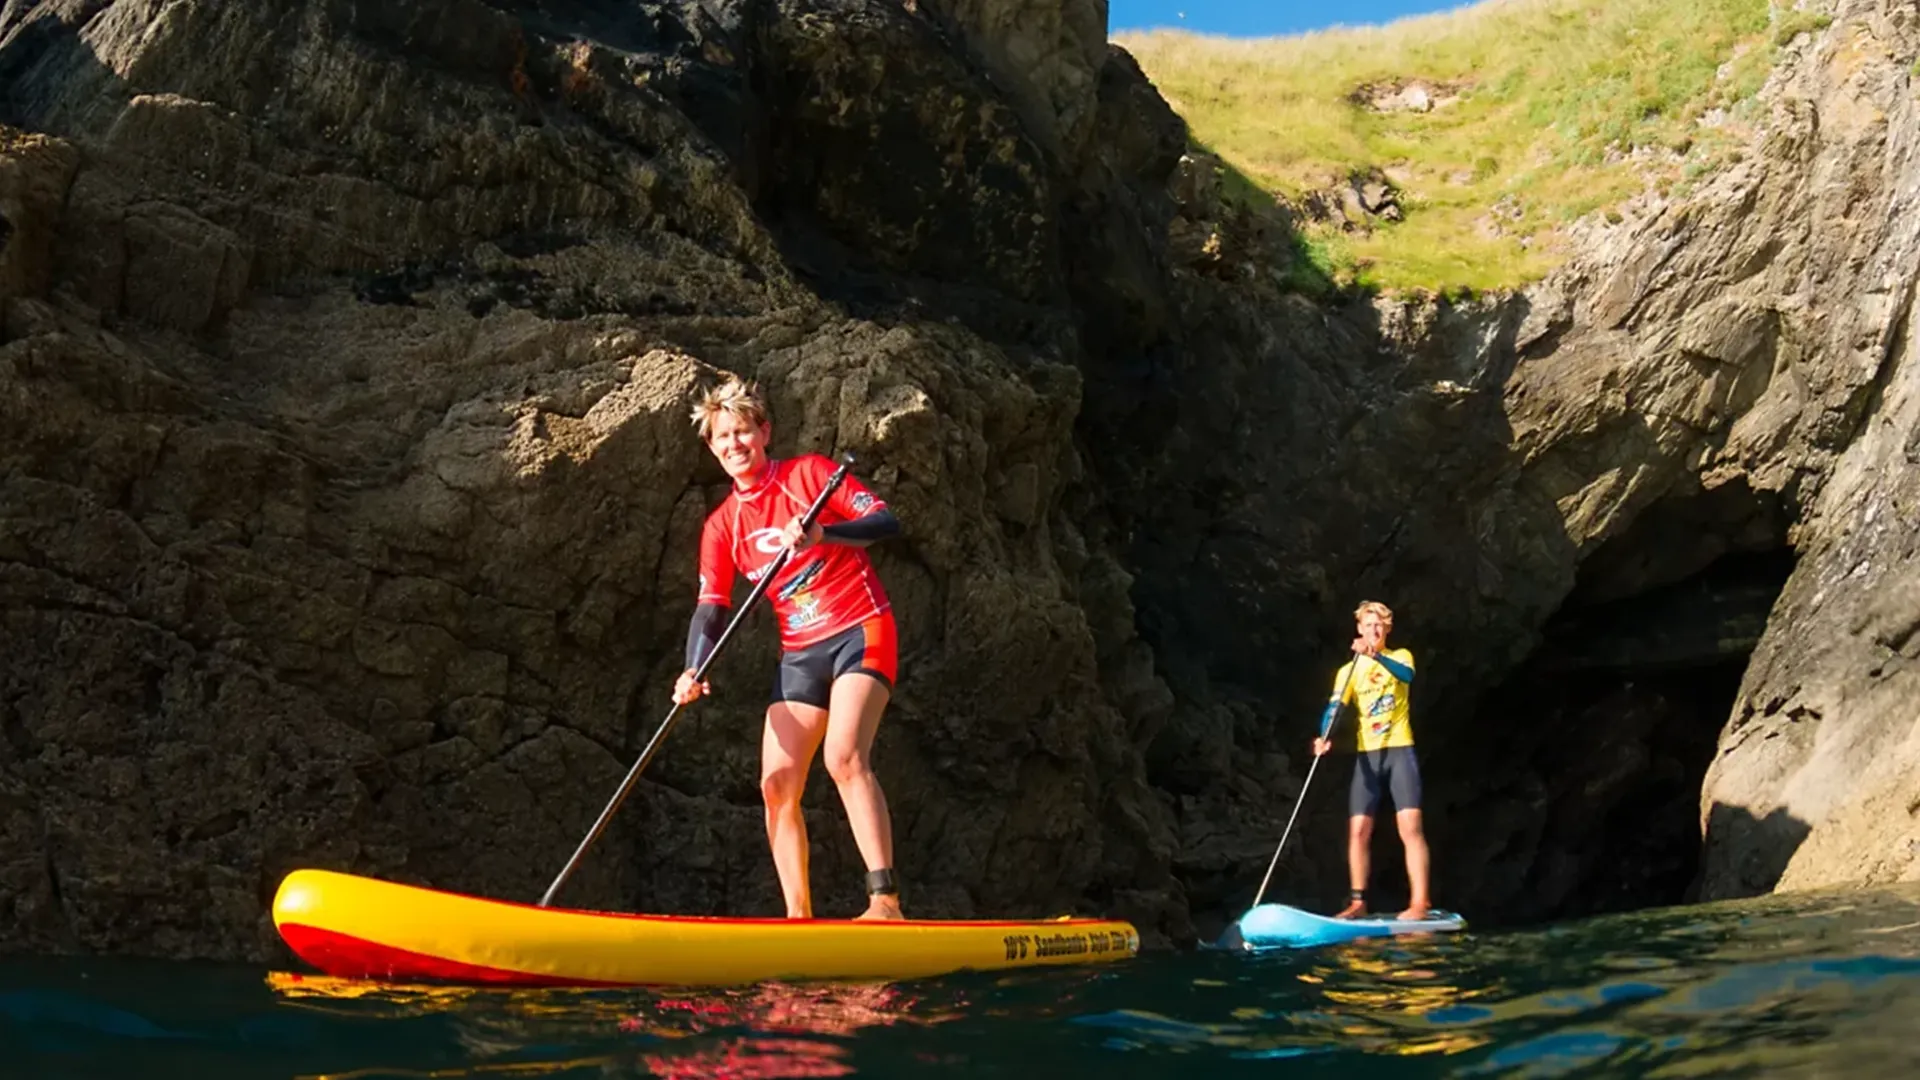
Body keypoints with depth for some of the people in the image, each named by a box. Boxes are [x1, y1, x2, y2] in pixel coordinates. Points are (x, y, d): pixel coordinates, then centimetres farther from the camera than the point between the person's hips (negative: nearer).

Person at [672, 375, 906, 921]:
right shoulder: (721, 525, 10)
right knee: (777, 784, -1)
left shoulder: (808, 473, -3)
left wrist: (820, 533, -28)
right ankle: (798, 917, 7)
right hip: (800, 654, 6)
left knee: (844, 756, -26)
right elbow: (710, 609, 4)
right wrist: (693, 671, -14)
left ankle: (885, 899, -28)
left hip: (860, 633, -6)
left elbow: (887, 522, -11)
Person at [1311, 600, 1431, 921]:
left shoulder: (1400, 656, 5)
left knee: (1411, 826, -12)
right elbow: (1334, 707, -6)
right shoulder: (1348, 671, 8)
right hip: (1368, 755, 3)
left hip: (1400, 751, -2)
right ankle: (1358, 902, 7)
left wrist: (1375, 656, -36)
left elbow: (1406, 675, -19)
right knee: (1358, 830, -1)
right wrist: (1324, 738, -26)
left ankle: (1420, 902, -13)